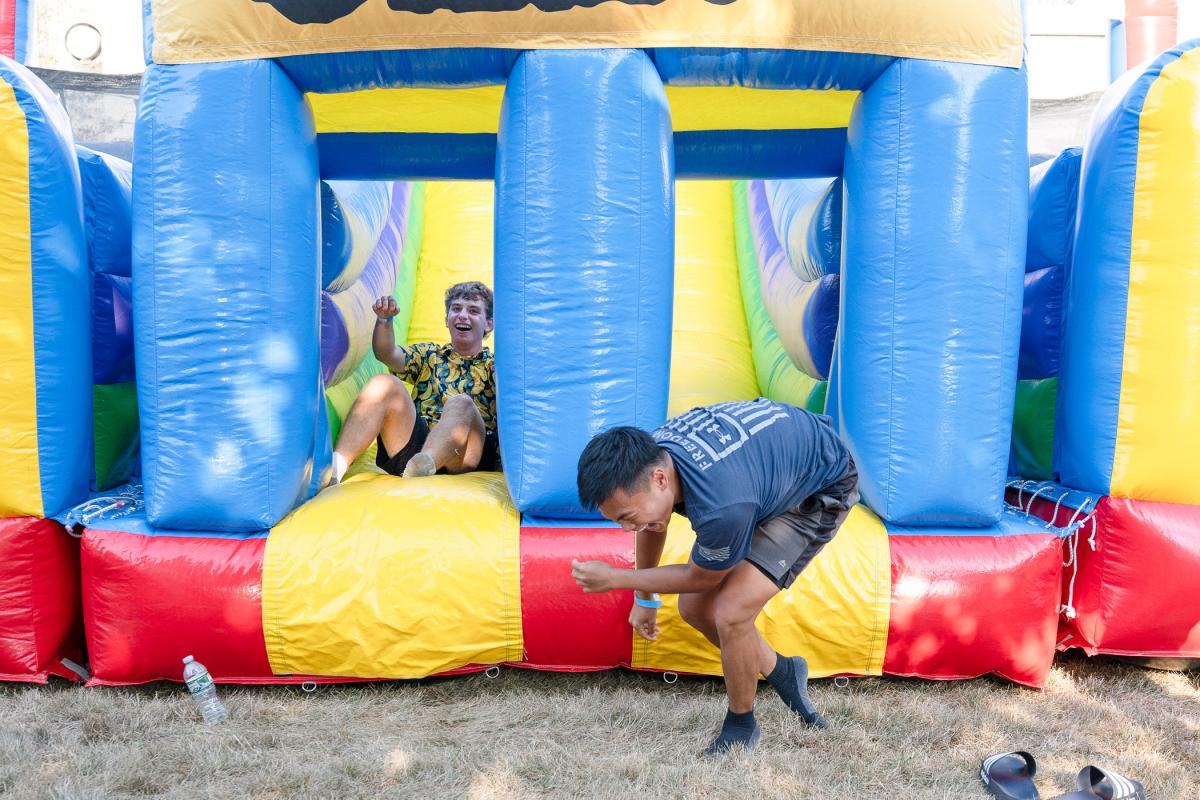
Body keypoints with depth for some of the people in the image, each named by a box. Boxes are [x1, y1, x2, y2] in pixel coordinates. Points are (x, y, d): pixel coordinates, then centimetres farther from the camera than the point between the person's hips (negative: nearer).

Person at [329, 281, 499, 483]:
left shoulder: (492, 365, 21)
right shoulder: (429, 354, 29)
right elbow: (387, 354, 10)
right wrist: (384, 320, -9)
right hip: (414, 441, 3)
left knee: (461, 403, -33)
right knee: (385, 384, -20)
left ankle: (419, 466, -58)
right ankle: (335, 465, -36)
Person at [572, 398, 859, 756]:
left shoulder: (722, 507, -43)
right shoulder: (647, 457, -20)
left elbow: (702, 579, -19)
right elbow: (653, 524, 5)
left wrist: (614, 578, -13)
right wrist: (644, 599, 18)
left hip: (822, 487, -8)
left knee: (730, 613, -19)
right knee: (694, 607, 2)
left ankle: (740, 726, 9)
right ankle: (783, 672, 27)